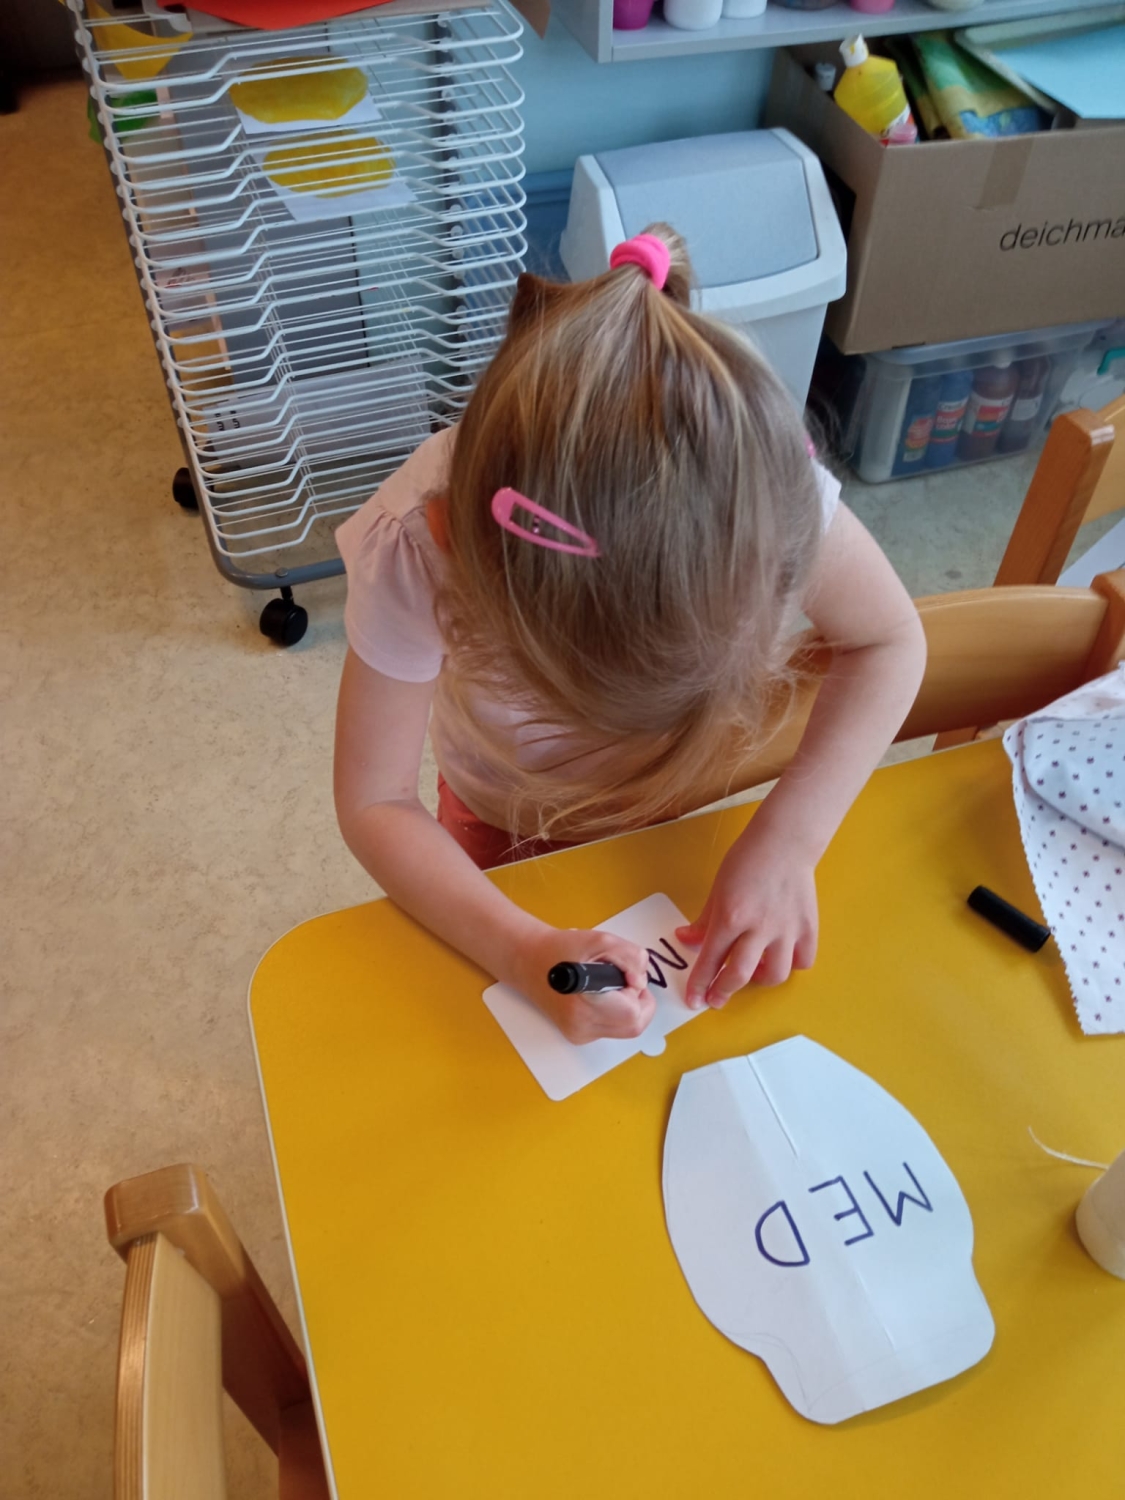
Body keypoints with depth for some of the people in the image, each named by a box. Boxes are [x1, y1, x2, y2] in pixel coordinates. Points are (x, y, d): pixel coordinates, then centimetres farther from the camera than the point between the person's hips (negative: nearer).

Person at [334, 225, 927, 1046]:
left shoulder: (768, 483, -38)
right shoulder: (414, 546, -40)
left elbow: (889, 639, -20)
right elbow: (375, 802, -29)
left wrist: (786, 842, -32)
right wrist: (526, 954, -43)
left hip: (673, 807, 1)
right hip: (501, 824, 0)